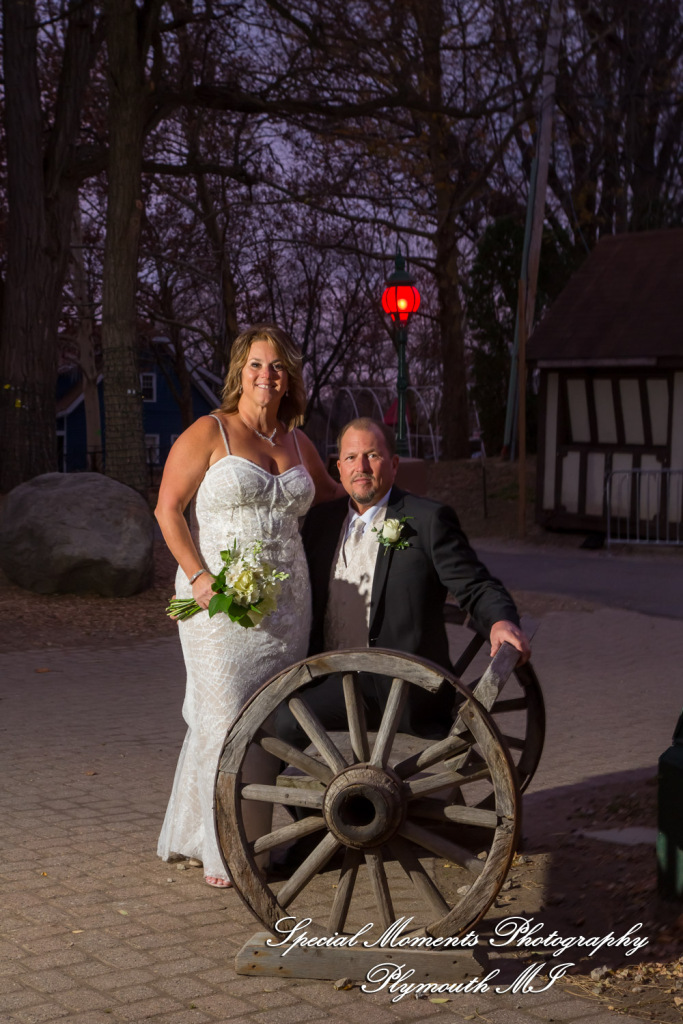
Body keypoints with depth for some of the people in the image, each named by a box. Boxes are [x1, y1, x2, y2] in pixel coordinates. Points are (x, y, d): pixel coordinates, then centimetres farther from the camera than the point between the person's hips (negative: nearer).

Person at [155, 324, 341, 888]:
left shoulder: (297, 444, 13)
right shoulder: (208, 433, -2)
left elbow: (330, 494, 32)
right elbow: (168, 508, -5)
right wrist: (198, 576, -16)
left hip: (286, 602, 5)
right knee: (227, 718, -5)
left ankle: (256, 841, 18)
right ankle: (224, 851, 7)